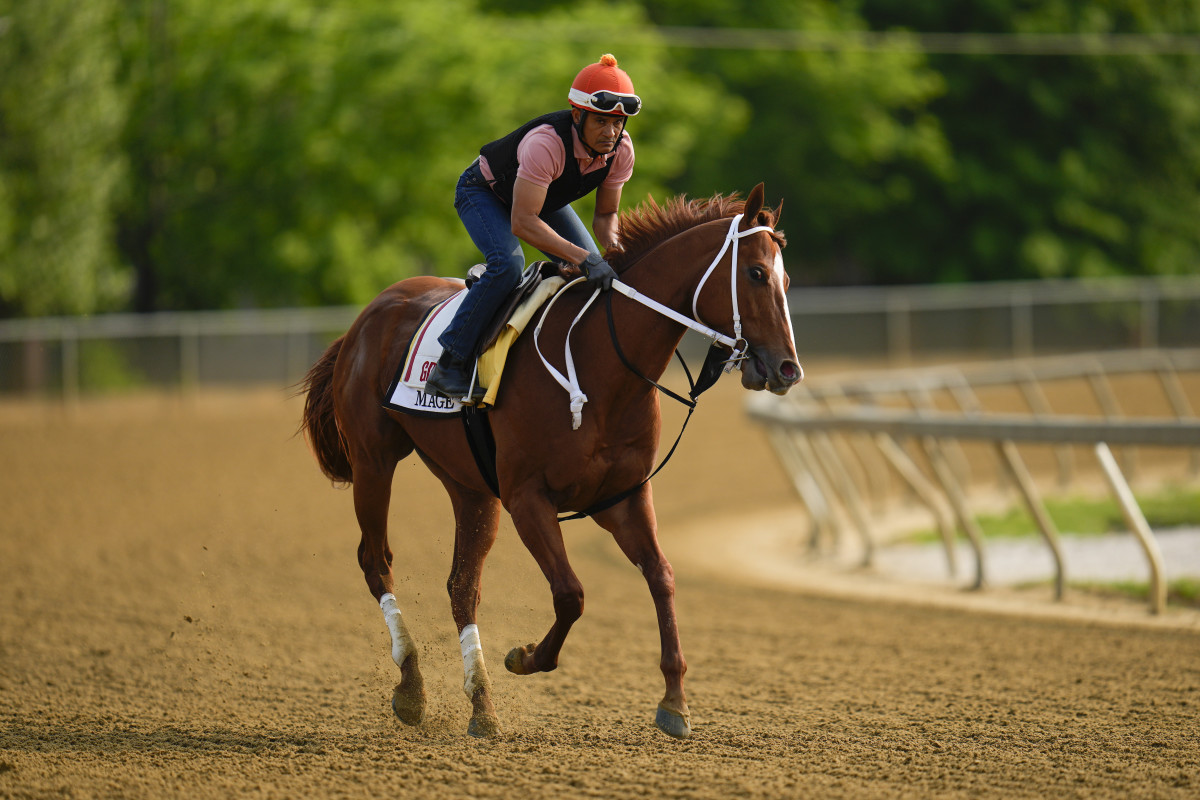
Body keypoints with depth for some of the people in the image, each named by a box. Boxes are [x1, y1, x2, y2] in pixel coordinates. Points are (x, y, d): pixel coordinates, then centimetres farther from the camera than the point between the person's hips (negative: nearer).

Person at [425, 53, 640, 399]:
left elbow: (605, 215, -8)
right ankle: (450, 365, -25)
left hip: (545, 198, 7)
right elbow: (522, 223, -44)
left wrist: (614, 250, -30)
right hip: (484, 193, -7)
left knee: (596, 270, -8)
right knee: (507, 264, -32)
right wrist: (581, 258, -51)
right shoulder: (546, 144, -43)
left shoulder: (621, 148, -22)